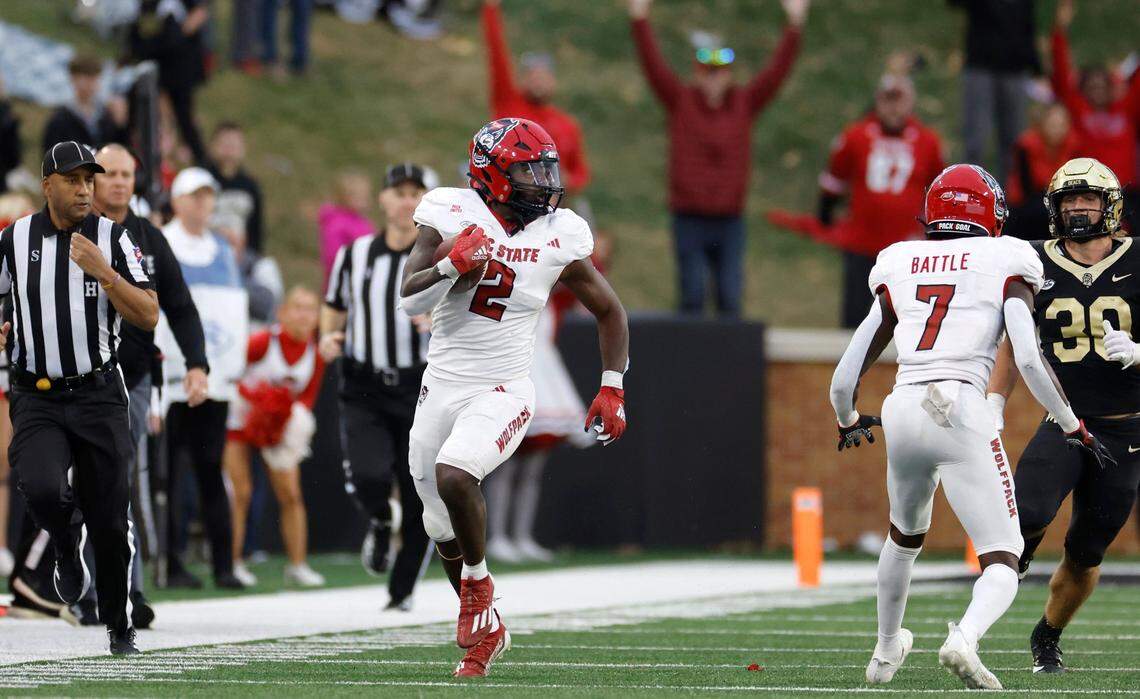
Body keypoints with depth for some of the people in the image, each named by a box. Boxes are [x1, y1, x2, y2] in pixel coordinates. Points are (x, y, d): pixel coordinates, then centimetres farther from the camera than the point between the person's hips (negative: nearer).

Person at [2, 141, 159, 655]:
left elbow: (149, 317, -7)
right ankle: (67, 549, 8)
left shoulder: (112, 237, -1)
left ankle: (118, 625, 22)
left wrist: (102, 272, -19)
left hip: (98, 396, 0)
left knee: (109, 520, 2)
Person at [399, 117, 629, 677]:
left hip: (502, 394, -2)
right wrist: (451, 262, -27)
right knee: (444, 531, 9)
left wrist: (612, 389, 2)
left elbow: (609, 312, 8)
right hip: (441, 388, 2)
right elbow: (408, 300, -10)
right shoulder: (452, 217, -6)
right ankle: (485, 631, 32)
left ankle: (478, 582, -3)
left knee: (453, 475, -29)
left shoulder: (557, 240, -5)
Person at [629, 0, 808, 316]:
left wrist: (794, 25, -11)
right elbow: (654, 65, -8)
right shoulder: (680, 102, 1)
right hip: (689, 220, -2)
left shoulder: (744, 103, 5)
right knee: (692, 298, -2)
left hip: (730, 220, 2)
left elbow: (776, 71, -1)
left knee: (730, 299, 1)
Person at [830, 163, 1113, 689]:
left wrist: (848, 421, 36)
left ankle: (886, 652, 47)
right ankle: (964, 639, -30)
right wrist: (1074, 428, 6)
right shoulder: (1004, 263, 6)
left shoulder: (899, 268, 16)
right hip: (961, 411, -5)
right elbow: (1029, 360, -6)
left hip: (902, 410, 5)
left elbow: (845, 376, 15)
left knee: (906, 535, 32)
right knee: (1002, 562, -1)